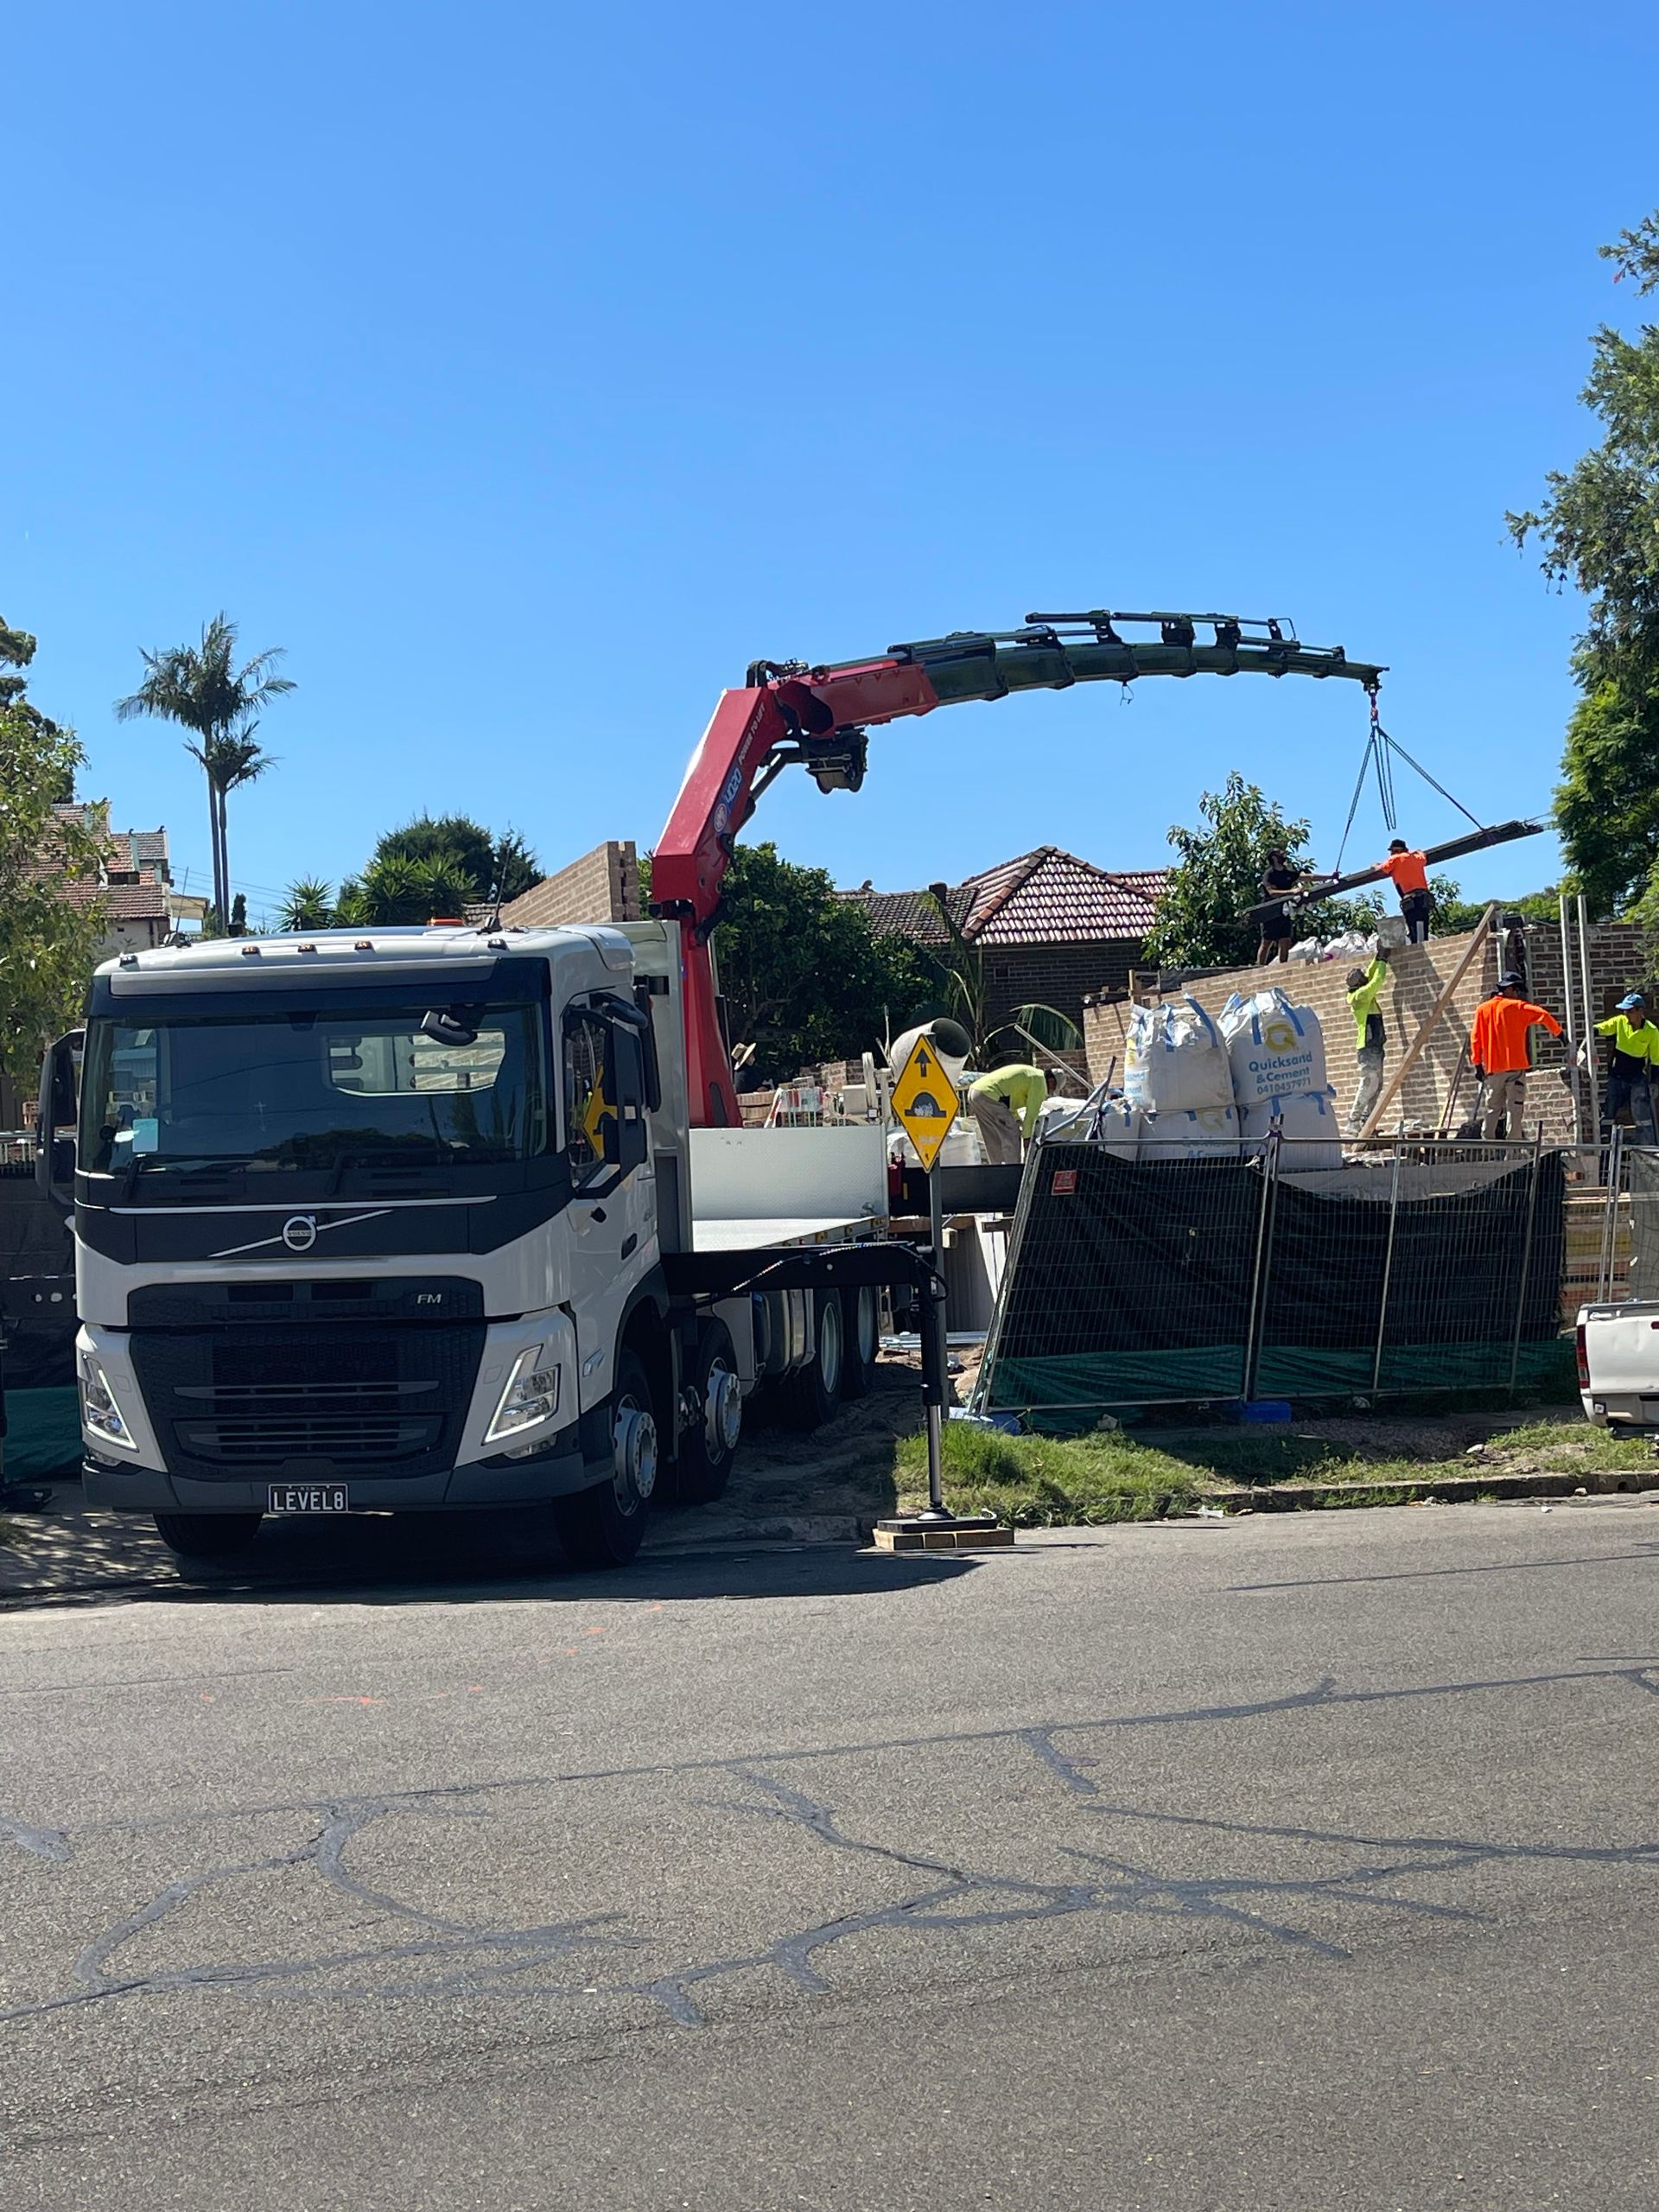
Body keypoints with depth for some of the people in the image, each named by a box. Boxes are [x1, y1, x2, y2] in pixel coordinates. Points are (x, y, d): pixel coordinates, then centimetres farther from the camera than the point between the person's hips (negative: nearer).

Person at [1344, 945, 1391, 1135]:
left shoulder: (1362, 995, 14)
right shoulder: (1360, 996, -12)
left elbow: (1371, 975, 27)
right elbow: (1377, 980, -16)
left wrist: (1378, 958, 19)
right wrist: (1383, 960, -4)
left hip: (1374, 1047, 10)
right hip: (1368, 1048, -10)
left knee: (1376, 1085, 10)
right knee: (1369, 1084, -12)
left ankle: (1365, 1121, 10)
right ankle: (1354, 1121, -11)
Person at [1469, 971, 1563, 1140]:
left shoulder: (1482, 1009, 8)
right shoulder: (1517, 1007, -1)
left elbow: (1475, 1038, 5)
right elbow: (1543, 1015, -12)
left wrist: (1477, 1063, 9)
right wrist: (1558, 1032, -2)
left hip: (1493, 1069, 3)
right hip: (1515, 1066, -3)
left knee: (1492, 1110, 11)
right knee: (1514, 1110, -3)